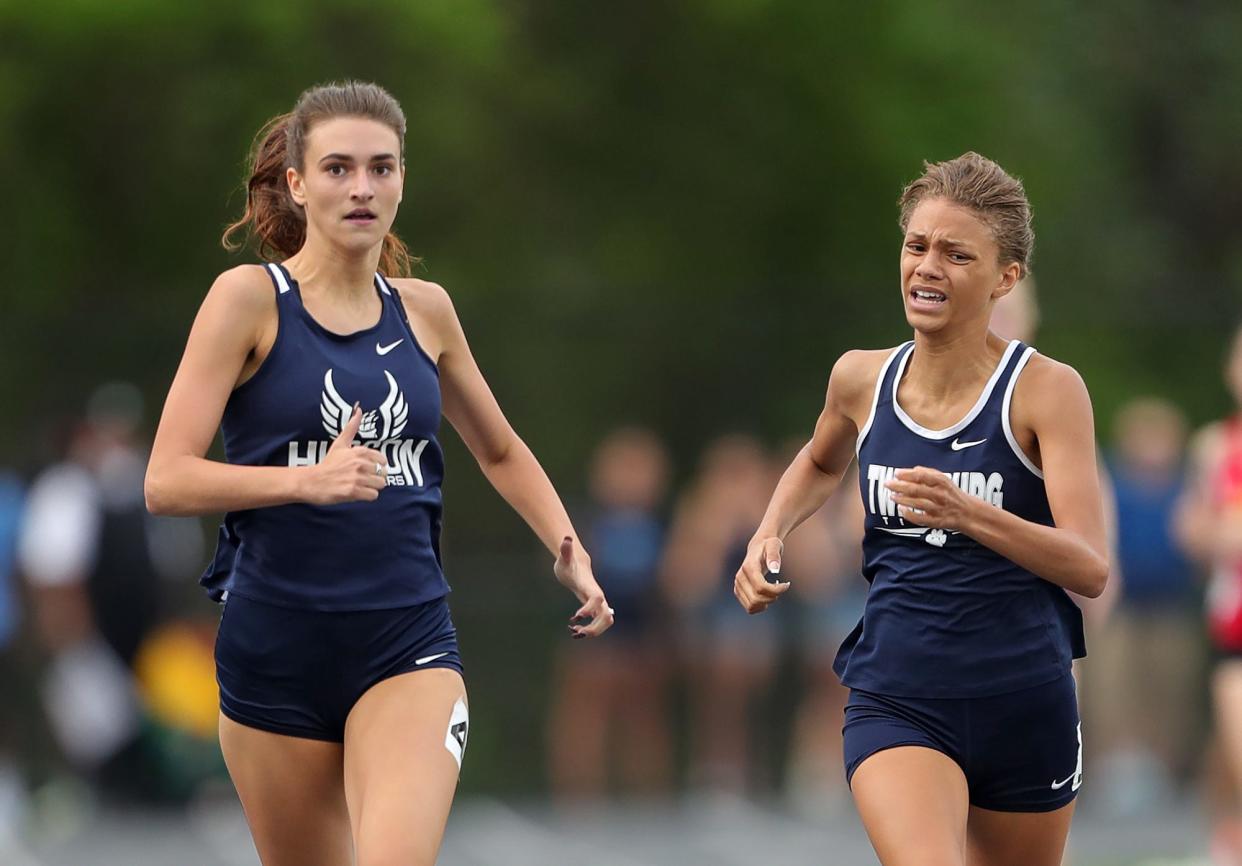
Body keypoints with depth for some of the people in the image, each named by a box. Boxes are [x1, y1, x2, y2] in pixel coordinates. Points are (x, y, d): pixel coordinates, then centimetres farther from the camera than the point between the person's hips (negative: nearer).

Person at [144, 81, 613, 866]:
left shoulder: (425, 309, 9)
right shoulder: (250, 298, -4)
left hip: (408, 645, 2)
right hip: (274, 647, -2)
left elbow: (501, 452, 26)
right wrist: (306, 479, -26)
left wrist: (570, 554, 11)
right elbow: (167, 482, -12)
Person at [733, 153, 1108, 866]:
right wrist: (770, 534, 8)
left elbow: (1091, 568, -17)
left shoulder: (1046, 390, -8)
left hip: (1025, 709, -1)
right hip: (896, 705, 1)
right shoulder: (863, 379, 3)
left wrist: (965, 513, -31)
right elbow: (822, 463, 28)